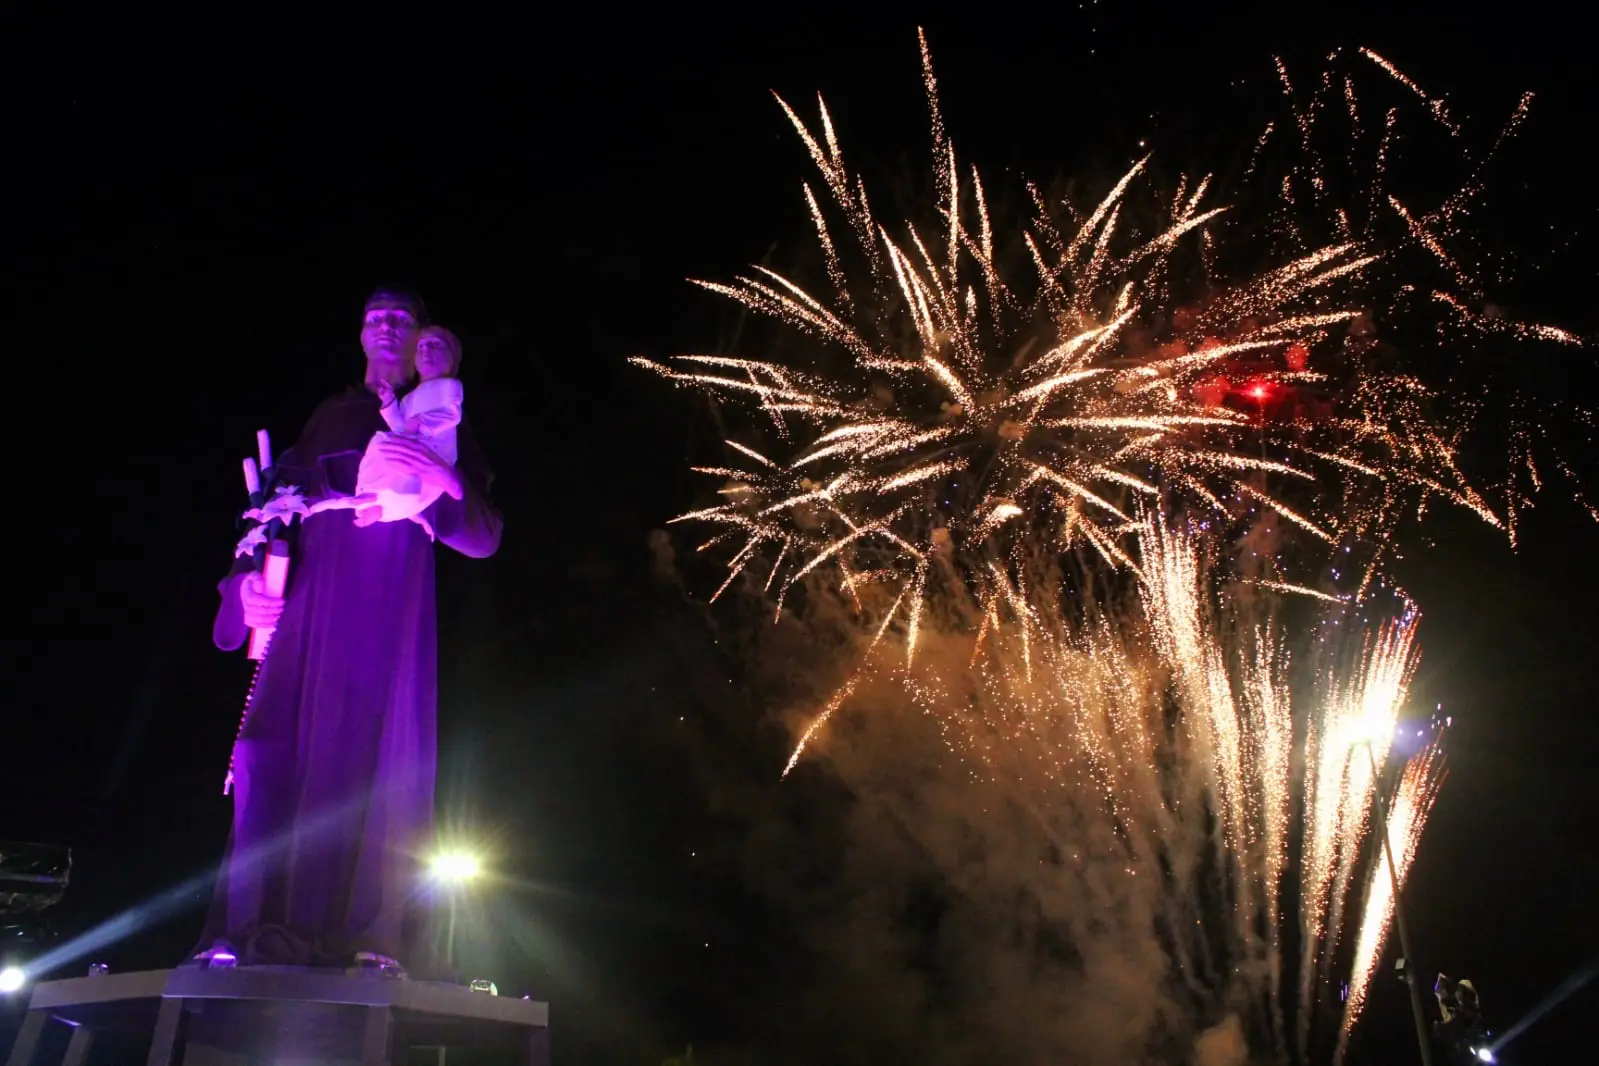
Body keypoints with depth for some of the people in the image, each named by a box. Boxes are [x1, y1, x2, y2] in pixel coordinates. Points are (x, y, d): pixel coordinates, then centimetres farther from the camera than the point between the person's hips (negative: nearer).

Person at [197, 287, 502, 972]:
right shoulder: (330, 417, 25)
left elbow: (482, 537, 1)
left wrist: (444, 481, -20)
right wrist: (251, 574, -2)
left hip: (386, 605, -4)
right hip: (307, 598, 4)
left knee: (368, 756, -14)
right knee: (274, 749, -6)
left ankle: (361, 935, -17)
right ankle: (253, 928, -5)